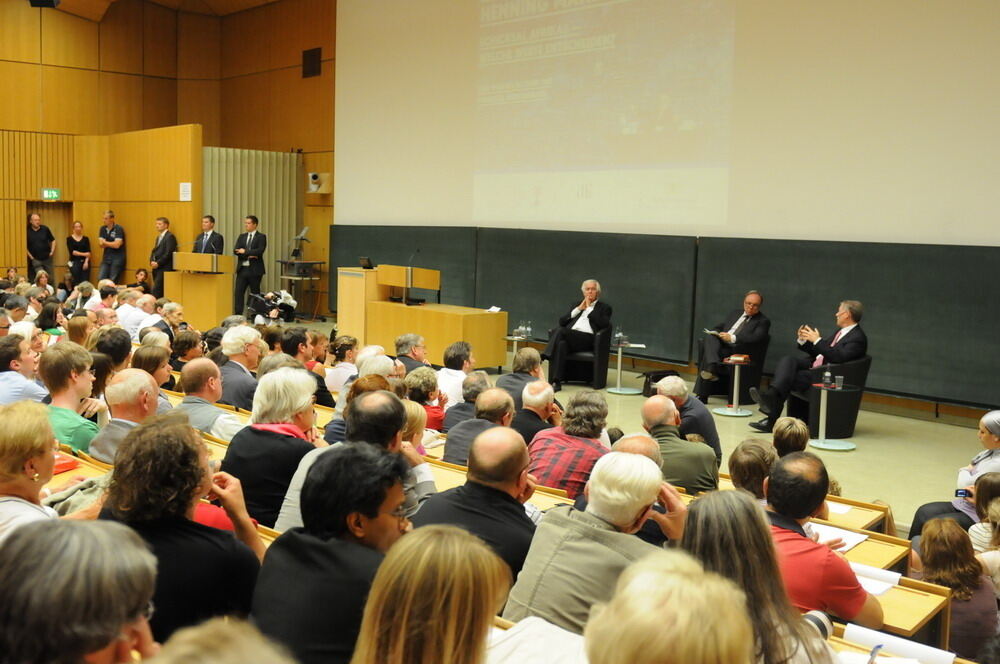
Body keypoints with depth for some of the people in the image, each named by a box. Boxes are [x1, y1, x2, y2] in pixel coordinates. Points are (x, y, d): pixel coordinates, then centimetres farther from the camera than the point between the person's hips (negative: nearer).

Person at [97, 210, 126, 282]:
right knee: (101, 279, 0)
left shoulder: (119, 229, -9)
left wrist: (105, 242, -4)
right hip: (106, 257, 6)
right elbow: (100, 244, 3)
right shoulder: (103, 229, 9)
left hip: (117, 258, -6)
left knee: (112, 282, -6)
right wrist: (111, 244, -13)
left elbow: (117, 245, -19)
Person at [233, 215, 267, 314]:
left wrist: (245, 252, -13)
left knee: (255, 293, 2)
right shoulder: (242, 236, 15)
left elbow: (260, 251, -15)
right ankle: (238, 314, -2)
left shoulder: (261, 237, 0)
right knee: (238, 292, -3)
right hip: (242, 269, 4)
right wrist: (249, 255, -12)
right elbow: (235, 250, 2)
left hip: (254, 270, -4)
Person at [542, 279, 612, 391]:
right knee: (561, 343, -35)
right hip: (570, 337, 4)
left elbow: (603, 324, -3)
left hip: (588, 339, -4)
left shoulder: (604, 307, 17)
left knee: (559, 331, -31)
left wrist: (589, 308, 4)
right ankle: (555, 382, -41)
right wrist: (579, 309, 10)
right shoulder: (576, 305, 30)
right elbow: (562, 322, 18)